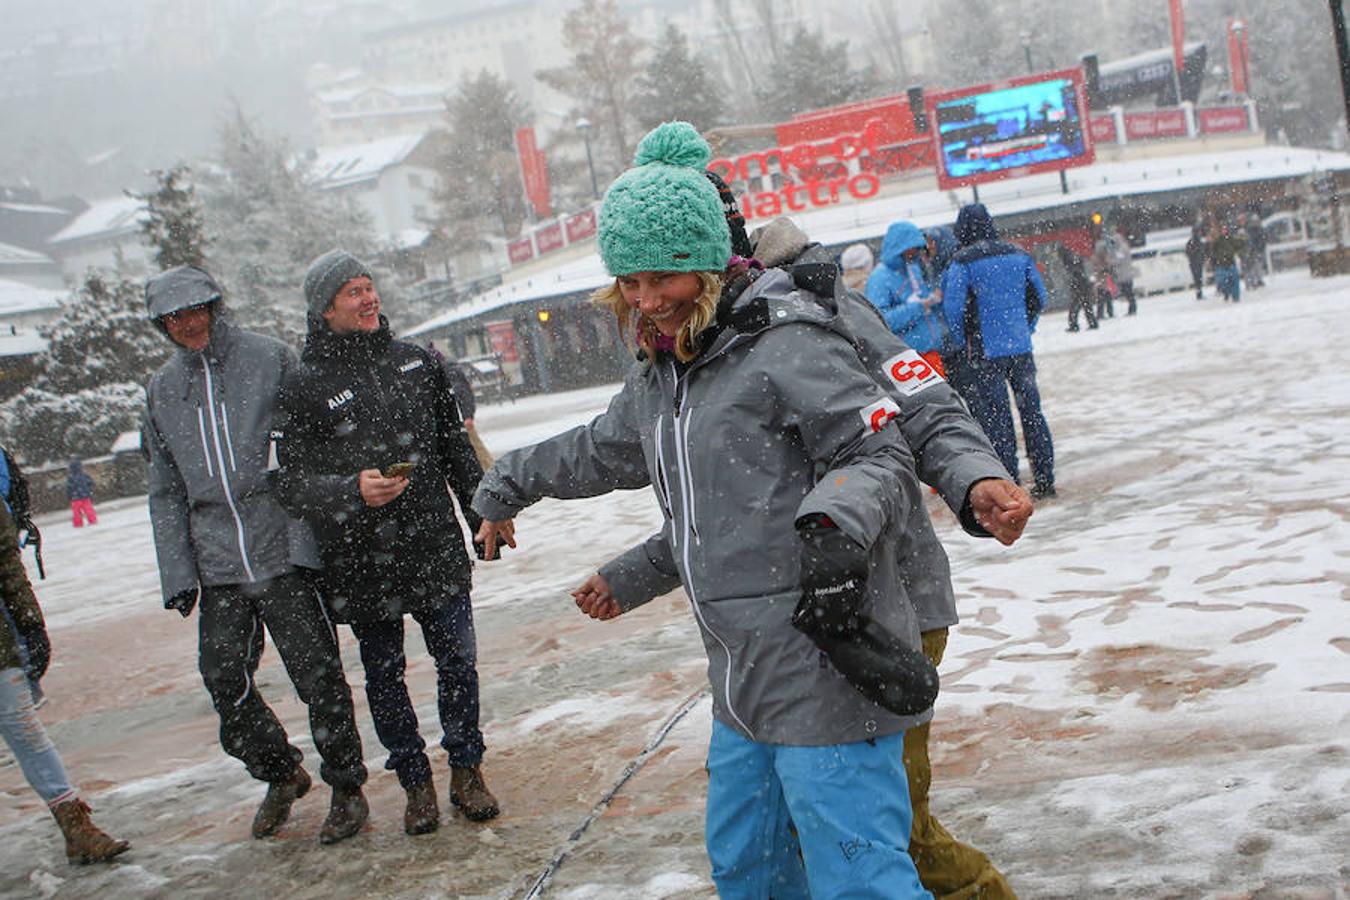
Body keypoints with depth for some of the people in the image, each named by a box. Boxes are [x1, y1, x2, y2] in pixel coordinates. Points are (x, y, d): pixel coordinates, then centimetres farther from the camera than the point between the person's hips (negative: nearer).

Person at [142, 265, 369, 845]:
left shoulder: (270, 358, 0)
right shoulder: (163, 389, 12)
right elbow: (166, 491, 15)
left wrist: (321, 530, -9)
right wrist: (177, 574, 8)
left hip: (283, 550, -4)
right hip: (216, 564, 4)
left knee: (316, 674, -1)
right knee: (224, 679, 5)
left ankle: (346, 787, 16)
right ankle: (280, 774, 28)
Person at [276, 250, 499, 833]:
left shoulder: (417, 363, 9)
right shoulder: (306, 388, -4)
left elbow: (455, 447, 17)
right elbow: (294, 481, -6)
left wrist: (482, 513, 18)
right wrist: (352, 490, -23)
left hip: (435, 546, 2)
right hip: (361, 560, -2)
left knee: (457, 661, 3)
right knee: (384, 674, 8)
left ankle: (466, 771, 22)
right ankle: (416, 783, 24)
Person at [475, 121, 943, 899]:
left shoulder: (786, 347, -12)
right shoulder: (658, 377, 16)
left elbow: (882, 456, -15)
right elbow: (602, 451, 35)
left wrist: (835, 525, -35)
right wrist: (507, 486, 48)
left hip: (829, 680, -9)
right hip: (746, 687, 9)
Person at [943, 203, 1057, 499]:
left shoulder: (962, 263, -11)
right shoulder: (1018, 255, 4)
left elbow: (954, 308, -11)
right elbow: (1039, 297, 10)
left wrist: (964, 343, 4)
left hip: (987, 351, -4)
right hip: (1021, 347, 4)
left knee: (995, 417, 1)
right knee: (1031, 411, 11)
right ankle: (1044, 480, 14)